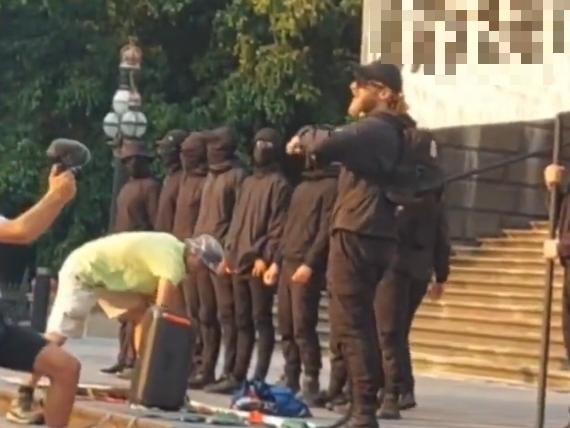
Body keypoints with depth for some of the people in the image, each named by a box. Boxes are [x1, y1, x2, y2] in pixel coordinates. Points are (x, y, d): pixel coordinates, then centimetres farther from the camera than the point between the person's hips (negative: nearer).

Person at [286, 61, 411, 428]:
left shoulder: (373, 128, -12)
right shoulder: (386, 131, 19)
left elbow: (330, 146, -28)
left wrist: (305, 146, -9)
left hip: (356, 236, -10)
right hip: (375, 237, 10)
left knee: (351, 325, -7)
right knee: (361, 324, 14)